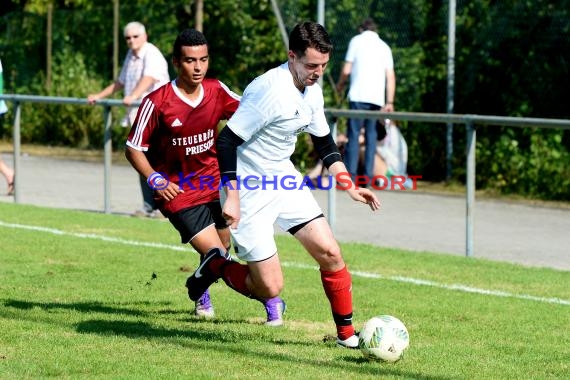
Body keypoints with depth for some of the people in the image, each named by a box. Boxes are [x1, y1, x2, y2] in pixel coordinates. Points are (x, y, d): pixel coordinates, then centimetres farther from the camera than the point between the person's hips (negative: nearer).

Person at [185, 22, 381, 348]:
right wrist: (232, 197, -28)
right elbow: (227, 140, -25)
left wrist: (350, 187, 8)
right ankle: (217, 266, 19)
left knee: (329, 252, -2)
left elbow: (325, 143, 17)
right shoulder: (270, 90, -26)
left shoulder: (312, 90, 2)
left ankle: (347, 334, 11)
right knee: (270, 288, -9)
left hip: (284, 180, 8)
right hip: (250, 190, -8)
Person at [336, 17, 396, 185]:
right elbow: (391, 76, 9)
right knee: (371, 135, 7)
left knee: (353, 134, -3)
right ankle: (368, 175, 1)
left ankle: (351, 175, -10)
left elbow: (346, 70, 1)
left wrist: (340, 84, 20)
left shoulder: (357, 40, 7)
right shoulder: (384, 46, 17)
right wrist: (389, 102, 8)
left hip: (358, 96, -3)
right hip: (377, 97, 4)